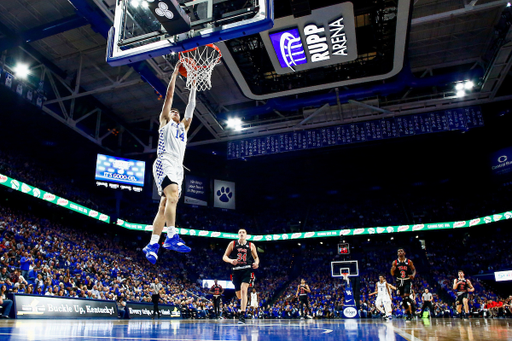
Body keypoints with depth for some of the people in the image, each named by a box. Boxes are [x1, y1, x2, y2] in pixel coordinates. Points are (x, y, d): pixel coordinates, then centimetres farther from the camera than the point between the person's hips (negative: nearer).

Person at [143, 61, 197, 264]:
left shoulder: (183, 127, 31)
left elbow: (191, 106, 27)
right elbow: (169, 95, 13)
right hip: (164, 163, -6)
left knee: (164, 206, 1)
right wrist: (176, 72, 14)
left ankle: (152, 244, 2)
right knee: (173, 195, -28)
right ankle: (171, 236, -32)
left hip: (177, 167, 6)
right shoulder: (165, 121, 17)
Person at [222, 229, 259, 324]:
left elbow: (256, 257, 17)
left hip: (247, 270, -2)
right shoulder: (232, 244, 7)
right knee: (239, 295, 8)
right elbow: (224, 257, 6)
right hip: (236, 270, 2)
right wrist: (231, 261, -15)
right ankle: (244, 304, 44)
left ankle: (242, 315, -20)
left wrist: (256, 263, -6)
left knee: (243, 290, -20)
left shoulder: (251, 245, 8)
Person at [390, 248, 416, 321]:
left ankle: (410, 313, -11)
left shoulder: (409, 262, -2)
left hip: (407, 281, -3)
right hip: (399, 281, 3)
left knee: (406, 296, -17)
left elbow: (414, 269, 7)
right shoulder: (395, 262, 1)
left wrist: (413, 275, -15)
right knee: (403, 298, 8)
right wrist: (393, 269, -20)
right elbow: (392, 274, 3)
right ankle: (408, 312, 22)